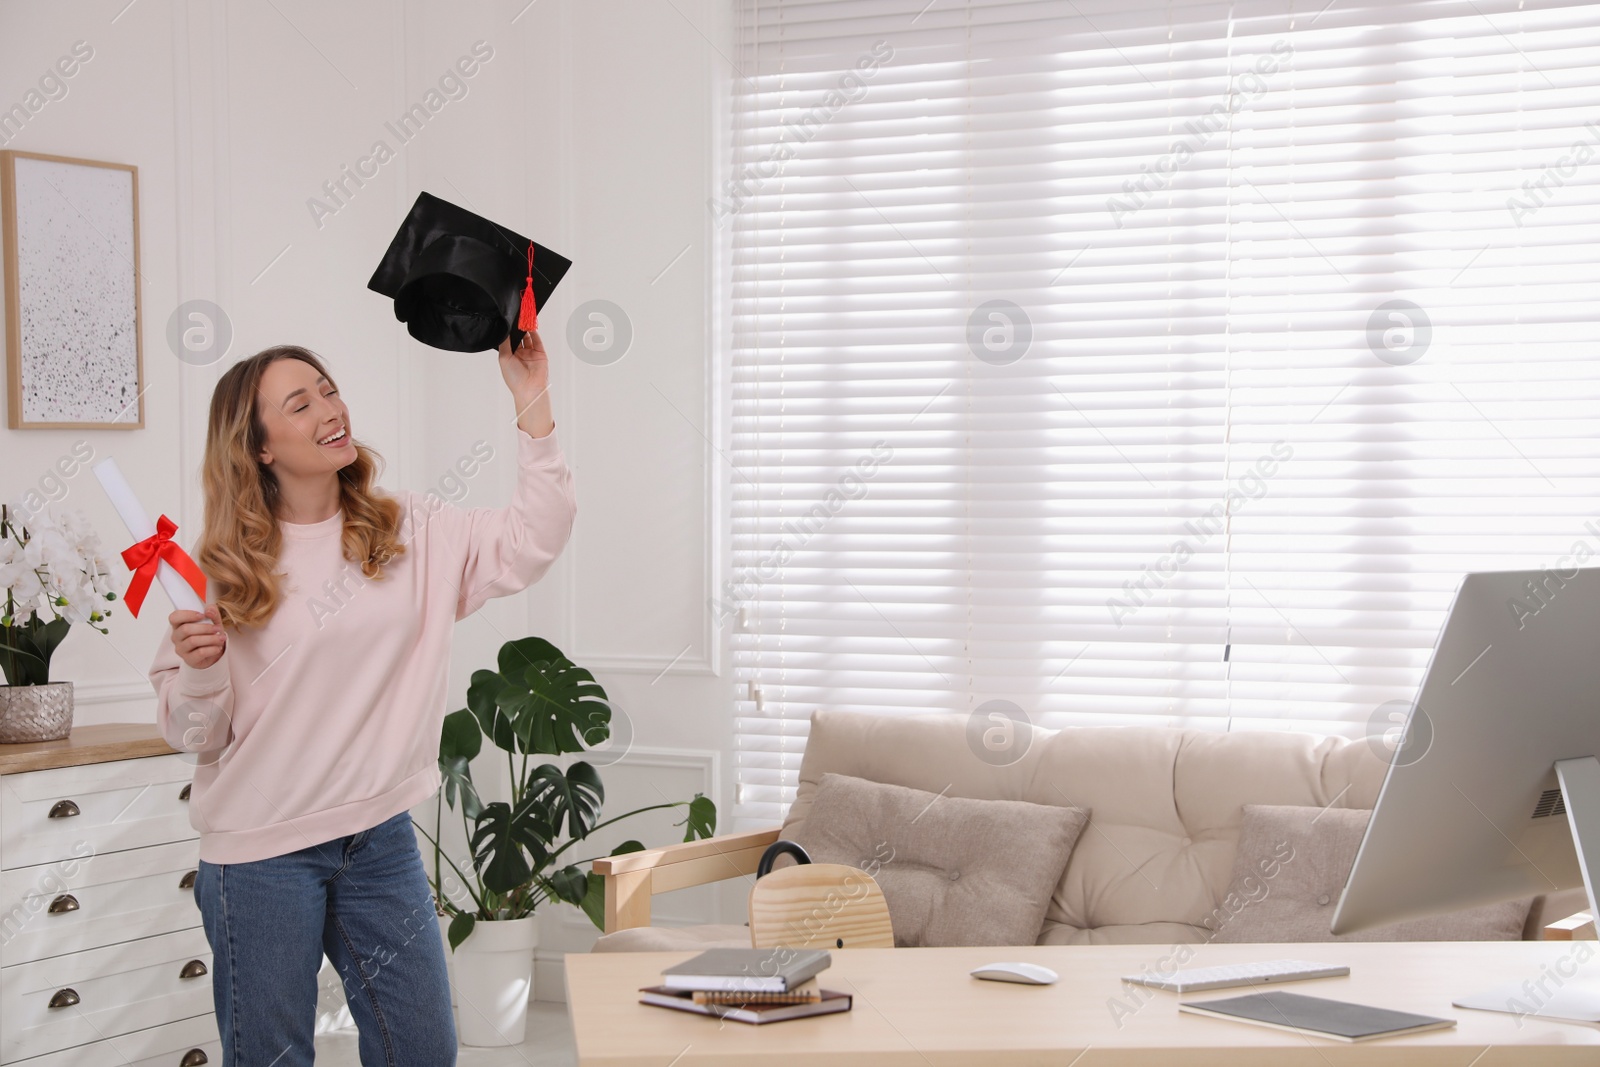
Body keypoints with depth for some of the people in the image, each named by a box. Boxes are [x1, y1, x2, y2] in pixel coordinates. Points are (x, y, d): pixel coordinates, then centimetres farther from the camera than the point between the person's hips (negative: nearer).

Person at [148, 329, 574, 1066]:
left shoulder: (412, 532, 2)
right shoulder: (225, 569, -7)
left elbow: (529, 545, -9)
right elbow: (192, 734, -3)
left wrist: (532, 405, -14)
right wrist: (200, 668, -25)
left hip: (380, 839, 3)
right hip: (261, 854, -3)